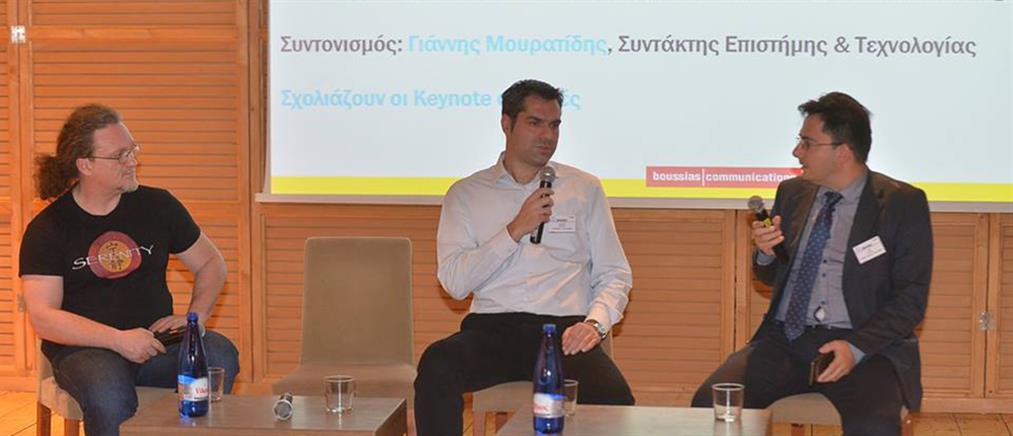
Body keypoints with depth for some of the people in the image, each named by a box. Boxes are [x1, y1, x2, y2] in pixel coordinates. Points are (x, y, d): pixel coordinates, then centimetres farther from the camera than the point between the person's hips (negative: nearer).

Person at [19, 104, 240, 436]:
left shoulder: (157, 205, 9)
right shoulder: (47, 229, 0)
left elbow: (211, 264, 18)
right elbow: (43, 318, -8)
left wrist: (195, 317, -1)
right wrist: (119, 340, -19)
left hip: (154, 340, 3)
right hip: (83, 348, -3)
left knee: (220, 356, -29)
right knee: (109, 395, -38)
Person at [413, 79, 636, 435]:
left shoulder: (585, 188, 16)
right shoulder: (466, 193, 13)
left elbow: (615, 275, 12)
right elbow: (454, 282, 1)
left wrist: (595, 322, -8)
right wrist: (515, 230, -6)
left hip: (565, 329, 0)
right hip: (492, 328, 0)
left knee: (614, 399, -32)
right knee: (436, 366, -33)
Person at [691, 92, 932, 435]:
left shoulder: (902, 204, -1)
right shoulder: (792, 193, 13)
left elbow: (911, 297, -4)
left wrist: (857, 348, -18)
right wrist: (765, 252, -1)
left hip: (864, 344, -4)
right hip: (786, 339, 4)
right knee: (710, 403, -20)